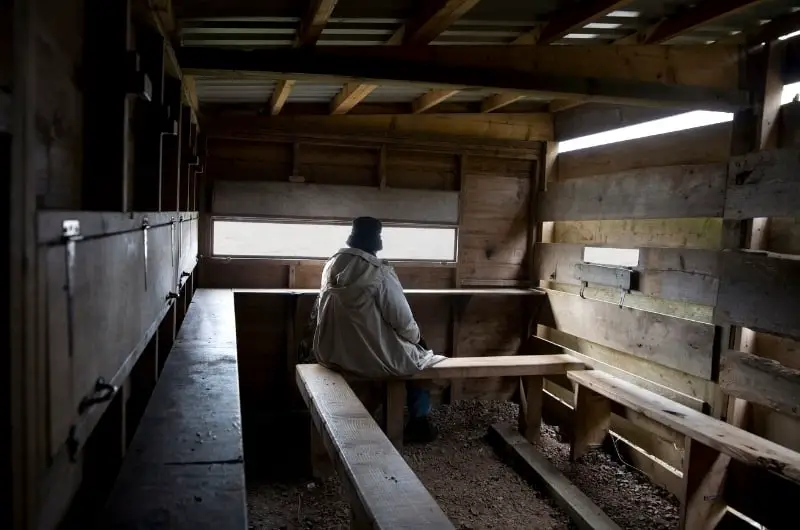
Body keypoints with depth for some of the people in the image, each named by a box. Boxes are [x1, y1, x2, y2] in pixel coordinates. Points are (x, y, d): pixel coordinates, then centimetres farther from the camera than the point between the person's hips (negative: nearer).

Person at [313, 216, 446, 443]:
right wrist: (416, 337, 7)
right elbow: (403, 321, -16)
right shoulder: (380, 273, -20)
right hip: (372, 359, -7)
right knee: (420, 358, 21)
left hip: (332, 354, 7)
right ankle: (418, 423, 28)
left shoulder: (331, 266, 0)